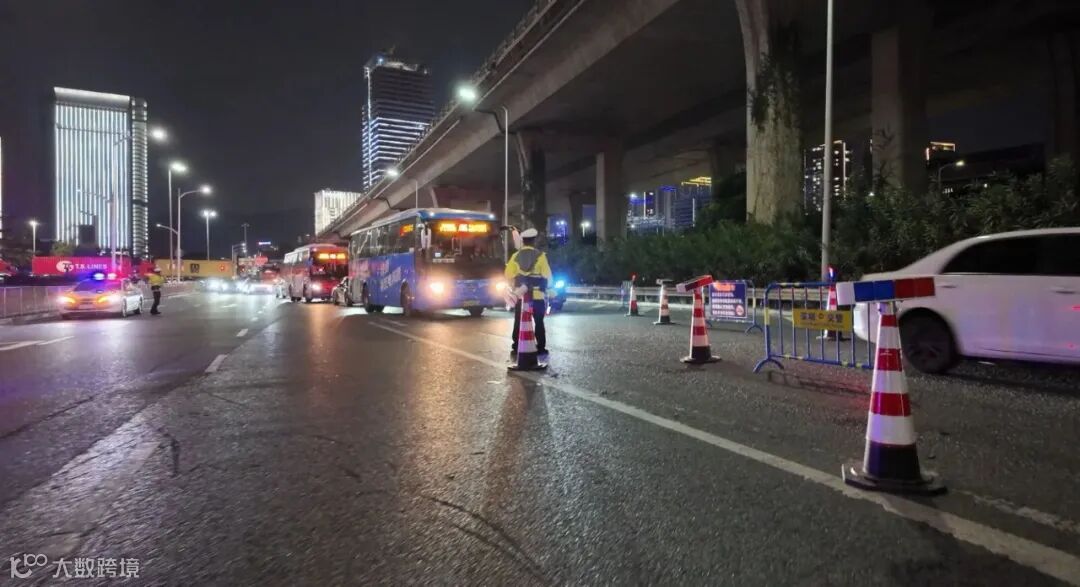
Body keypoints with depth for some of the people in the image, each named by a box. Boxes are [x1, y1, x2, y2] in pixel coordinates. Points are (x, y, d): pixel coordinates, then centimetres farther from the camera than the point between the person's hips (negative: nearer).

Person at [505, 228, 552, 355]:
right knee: (539, 322, 5)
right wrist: (544, 285, 11)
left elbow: (508, 275, 1)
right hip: (537, 295, -2)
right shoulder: (540, 255, -7)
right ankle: (541, 347, 5)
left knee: (518, 322, 10)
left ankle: (516, 347, 12)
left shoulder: (516, 256, 1)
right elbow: (547, 275, -8)